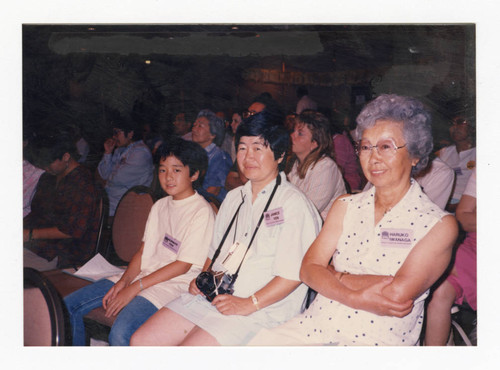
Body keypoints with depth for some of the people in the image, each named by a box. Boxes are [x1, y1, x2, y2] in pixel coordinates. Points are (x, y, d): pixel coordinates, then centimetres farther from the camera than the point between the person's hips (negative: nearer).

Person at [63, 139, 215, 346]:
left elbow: (184, 265, -15)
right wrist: (123, 281, -5)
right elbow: (143, 250, 13)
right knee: (68, 307, 1)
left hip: (172, 285, -8)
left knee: (120, 334, -32)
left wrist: (134, 288, -16)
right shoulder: (160, 206, 15)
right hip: (141, 276, 8)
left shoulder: (202, 212, -11)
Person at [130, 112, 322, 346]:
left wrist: (249, 304, -19)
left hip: (259, 306, -8)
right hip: (211, 296, 8)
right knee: (140, 342, -1)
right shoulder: (234, 197, 18)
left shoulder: (295, 204, -8)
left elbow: (295, 273, -16)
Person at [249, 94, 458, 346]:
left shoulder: (439, 224, -4)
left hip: (378, 343, -4)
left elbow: (398, 294, -15)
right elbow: (308, 269, 2)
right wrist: (355, 297, -15)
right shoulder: (345, 206, 11)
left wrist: (335, 274, -3)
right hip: (314, 327, 5)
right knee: (258, 343, -17)